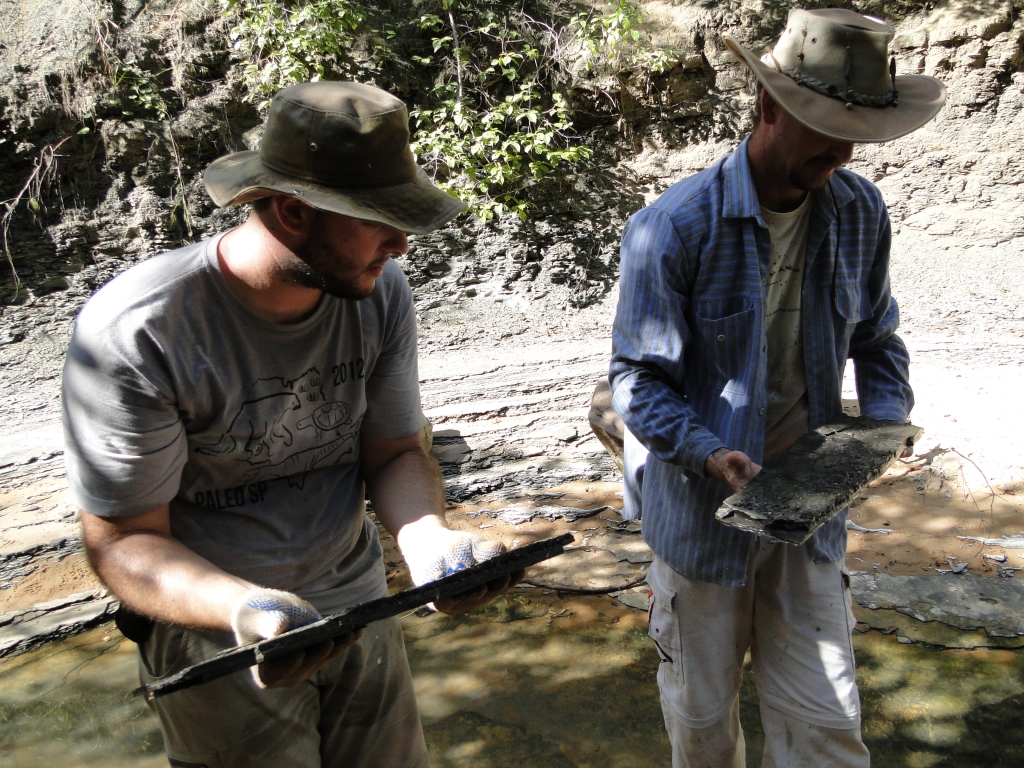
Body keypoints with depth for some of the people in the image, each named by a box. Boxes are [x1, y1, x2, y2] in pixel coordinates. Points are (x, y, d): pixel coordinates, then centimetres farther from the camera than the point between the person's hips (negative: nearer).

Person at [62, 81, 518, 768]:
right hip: (217, 640, -4)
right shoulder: (133, 334, -26)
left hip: (360, 606, 5)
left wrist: (430, 540, -27)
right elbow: (123, 538, -20)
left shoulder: (381, 292, -12)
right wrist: (248, 609, -39)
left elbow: (395, 452, -6)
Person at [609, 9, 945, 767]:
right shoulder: (674, 227, -17)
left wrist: (883, 423, -8)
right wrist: (710, 453, -28)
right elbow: (637, 379, -13)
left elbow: (877, 341, 11)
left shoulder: (860, 213, -3)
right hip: (702, 507, -3)